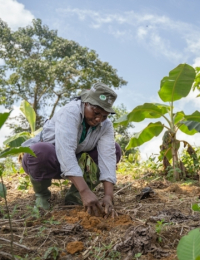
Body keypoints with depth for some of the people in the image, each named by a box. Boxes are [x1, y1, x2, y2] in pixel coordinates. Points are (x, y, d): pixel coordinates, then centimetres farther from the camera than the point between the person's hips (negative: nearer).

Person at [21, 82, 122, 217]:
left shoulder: (106, 125, -13)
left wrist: (109, 196, -37)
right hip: (44, 156, -5)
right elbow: (65, 152, -42)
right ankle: (42, 195, -8)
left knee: (115, 149, -10)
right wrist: (85, 191, -51)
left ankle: (74, 194, -5)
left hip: (76, 161, 5)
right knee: (41, 150, -40)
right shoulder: (70, 112, -29)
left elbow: (107, 157, -24)